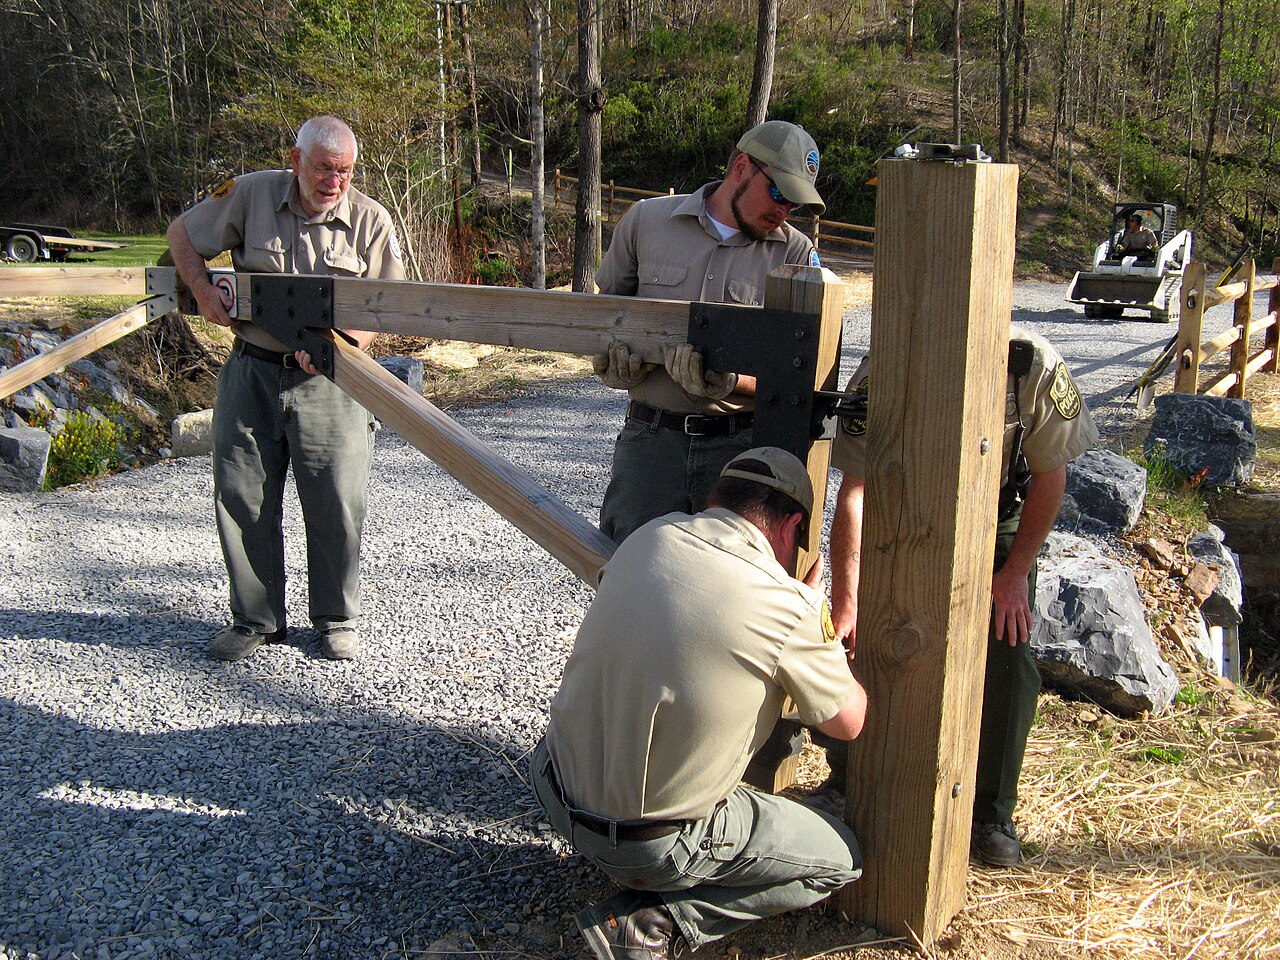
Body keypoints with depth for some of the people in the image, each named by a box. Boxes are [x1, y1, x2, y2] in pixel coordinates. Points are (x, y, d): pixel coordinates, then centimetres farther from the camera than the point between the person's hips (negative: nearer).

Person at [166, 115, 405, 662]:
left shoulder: (371, 221, -4)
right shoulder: (251, 195, -2)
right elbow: (182, 235, 12)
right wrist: (203, 292, -4)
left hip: (327, 381, -2)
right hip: (251, 374, 2)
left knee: (335, 504, -1)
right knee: (243, 498, 6)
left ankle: (337, 620, 17)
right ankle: (255, 619, 21)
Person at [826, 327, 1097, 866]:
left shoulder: (1035, 367, -31)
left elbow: (1049, 476, -15)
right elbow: (854, 492, -29)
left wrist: (1015, 572, -12)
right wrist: (846, 601, -36)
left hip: (999, 523, 0)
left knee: (1007, 656, -9)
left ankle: (991, 812, 11)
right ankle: (846, 786, 18)